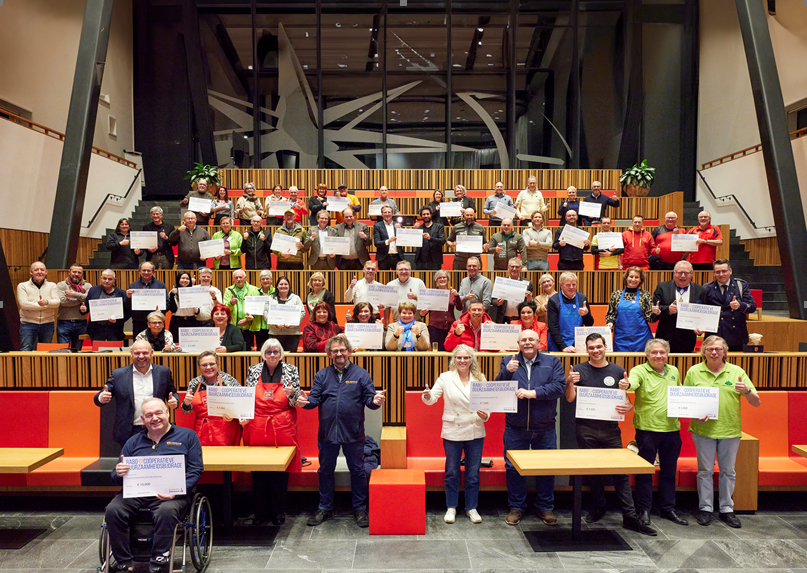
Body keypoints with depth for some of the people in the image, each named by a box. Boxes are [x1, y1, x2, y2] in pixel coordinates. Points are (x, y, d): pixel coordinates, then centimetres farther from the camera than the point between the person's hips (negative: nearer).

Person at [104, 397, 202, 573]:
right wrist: (119, 473, -7)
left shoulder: (187, 436, 12)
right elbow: (117, 477, 20)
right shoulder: (134, 442, 22)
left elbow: (196, 470, 3)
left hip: (171, 493, -3)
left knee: (166, 512, -35)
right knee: (113, 511, -24)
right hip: (135, 492, 4)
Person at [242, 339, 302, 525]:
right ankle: (261, 511, 20)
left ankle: (279, 511, 18)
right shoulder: (253, 371, 6)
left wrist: (291, 393, -16)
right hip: (257, 427, 1)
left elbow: (297, 401, 5)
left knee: (281, 472, 3)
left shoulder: (291, 370, 3)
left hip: (282, 429, -1)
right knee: (258, 471, 5)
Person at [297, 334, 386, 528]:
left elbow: (369, 399, -5)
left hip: (353, 433, -2)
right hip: (327, 431, 2)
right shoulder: (322, 375, 6)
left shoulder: (361, 374, 0)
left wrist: (375, 401, -27)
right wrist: (305, 402, -21)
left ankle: (360, 509, 24)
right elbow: (315, 399, 0)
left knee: (357, 471, 9)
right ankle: (325, 508, 30)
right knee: (325, 471, 14)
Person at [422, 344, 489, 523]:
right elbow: (432, 399, -9)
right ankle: (451, 507, 25)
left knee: (473, 473, 11)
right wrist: (427, 396, -32)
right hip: (452, 432, -1)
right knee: (452, 473, 9)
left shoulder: (480, 379, 2)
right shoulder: (445, 378, -3)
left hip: (475, 432, 2)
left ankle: (471, 508, 26)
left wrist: (486, 415, -13)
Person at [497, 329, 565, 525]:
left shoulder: (552, 362, 3)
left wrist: (532, 393, -18)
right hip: (515, 428, 0)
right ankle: (516, 507, 23)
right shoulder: (508, 361, 5)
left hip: (545, 428, 0)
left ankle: (545, 508, 25)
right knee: (513, 468, 6)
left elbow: (558, 387, -10)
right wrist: (507, 371, -20)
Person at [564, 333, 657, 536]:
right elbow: (570, 399, -3)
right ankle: (598, 508, 25)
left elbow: (625, 400, 10)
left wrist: (628, 407, -13)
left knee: (621, 472, 0)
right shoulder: (579, 370, 3)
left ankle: (630, 517, 5)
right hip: (586, 429, -1)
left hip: (611, 429, 1)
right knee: (591, 471, 8)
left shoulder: (618, 371, 7)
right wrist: (570, 383, -22)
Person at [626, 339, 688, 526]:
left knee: (669, 471, 14)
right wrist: (626, 385, -51)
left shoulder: (674, 372, 12)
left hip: (672, 428, 5)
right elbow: (633, 381, -29)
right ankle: (643, 509, 14)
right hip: (647, 427, -5)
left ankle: (668, 508, 27)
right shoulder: (640, 371, -7)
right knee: (644, 471, 3)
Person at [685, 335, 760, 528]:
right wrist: (695, 415, -13)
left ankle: (726, 509, 24)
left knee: (728, 472, 11)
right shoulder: (694, 372, 1)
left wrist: (747, 391, -19)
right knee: (705, 471, 6)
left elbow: (756, 403, 2)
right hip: (703, 430, -1)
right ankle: (705, 509, 17)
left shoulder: (737, 372, 2)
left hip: (730, 430, 1)